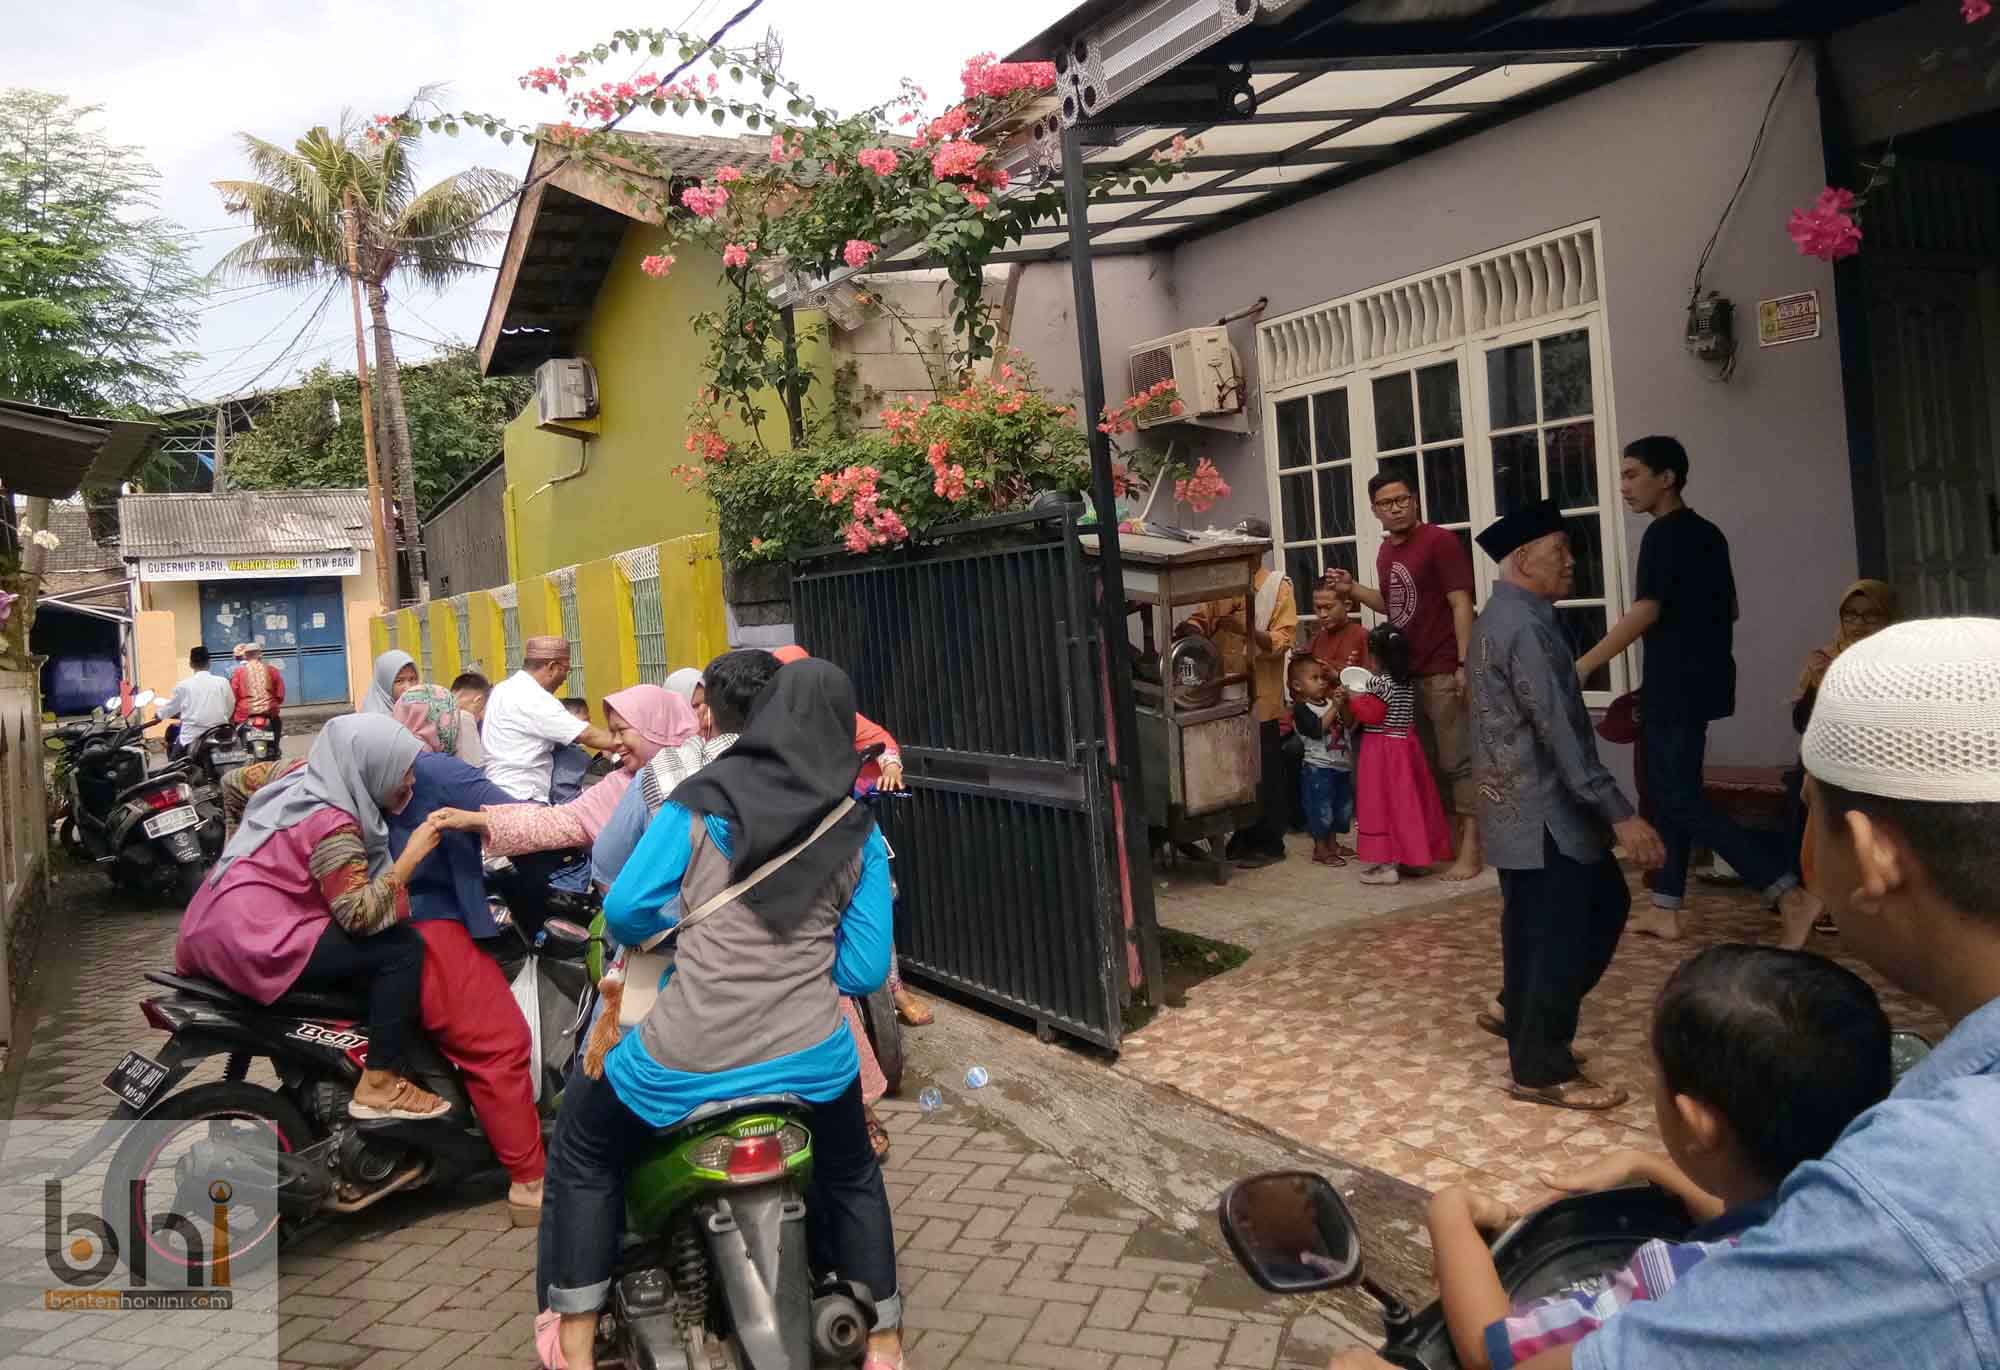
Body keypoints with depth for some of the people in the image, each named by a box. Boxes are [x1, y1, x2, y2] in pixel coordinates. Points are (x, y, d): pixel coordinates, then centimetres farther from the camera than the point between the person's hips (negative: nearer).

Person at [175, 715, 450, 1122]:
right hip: (253, 942, -11)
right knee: (402, 948, -16)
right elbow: (360, 915, -25)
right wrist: (412, 855, -23)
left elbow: (237, 781, 26)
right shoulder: (332, 825, -20)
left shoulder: (305, 778, 6)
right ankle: (380, 1084, -12)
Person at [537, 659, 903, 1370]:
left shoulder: (700, 803, -5)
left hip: (689, 1059, -2)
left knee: (583, 1146, 27)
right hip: (811, 1058, 2)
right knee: (851, 1177, 32)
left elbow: (625, 909, -5)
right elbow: (866, 967, 2)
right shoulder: (857, 830, 1)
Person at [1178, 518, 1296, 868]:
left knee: (1263, 775, 3)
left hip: (1260, 698, -5)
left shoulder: (1278, 587, -6)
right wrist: (1188, 627, -17)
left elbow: (1282, 640, -14)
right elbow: (1202, 619, 5)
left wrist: (1246, 629, -30)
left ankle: (1269, 843, 14)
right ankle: (1243, 837, 25)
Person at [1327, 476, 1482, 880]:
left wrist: (1464, 664, -20)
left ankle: (1471, 848, -1)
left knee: (1457, 761, -5)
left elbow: (1461, 604, -14)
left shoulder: (1440, 541, -10)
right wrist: (1352, 588, 11)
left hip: (1443, 673, -8)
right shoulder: (1386, 551, 14)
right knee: (1426, 763, 13)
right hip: (1405, 673, 8)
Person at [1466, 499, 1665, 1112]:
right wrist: (1620, 813, -24)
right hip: (1543, 811, -10)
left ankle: (1522, 1017, 28)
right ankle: (1540, 1070, 12)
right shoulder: (1526, 627, -20)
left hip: (1522, 806, 10)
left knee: (1604, 904, 20)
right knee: (1562, 936, -1)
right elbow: (1560, 733, -25)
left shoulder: (1501, 617, 13)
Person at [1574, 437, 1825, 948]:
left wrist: (1583, 666, -22)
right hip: (1696, 679, 10)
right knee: (1665, 792, 13)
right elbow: (1729, 609, 20)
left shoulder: (1664, 534, -14)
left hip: (1677, 685, -10)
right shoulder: (1706, 534, 14)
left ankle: (1792, 895, -12)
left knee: (1682, 801, -8)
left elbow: (1645, 612, -23)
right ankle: (1665, 910, 17)